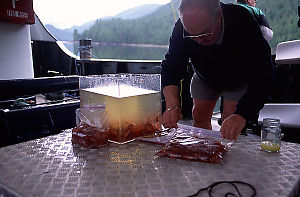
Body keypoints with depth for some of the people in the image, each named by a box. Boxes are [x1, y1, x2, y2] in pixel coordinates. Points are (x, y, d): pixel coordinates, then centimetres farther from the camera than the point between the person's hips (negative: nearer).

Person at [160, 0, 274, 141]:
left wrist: (241, 115, -56)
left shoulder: (242, 22, -38)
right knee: (199, 118, 4)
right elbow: (171, 67, -28)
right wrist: (172, 106, -46)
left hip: (239, 80, -2)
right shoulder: (181, 29, -29)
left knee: (231, 124, -12)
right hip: (205, 79, 3)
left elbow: (262, 75, -41)